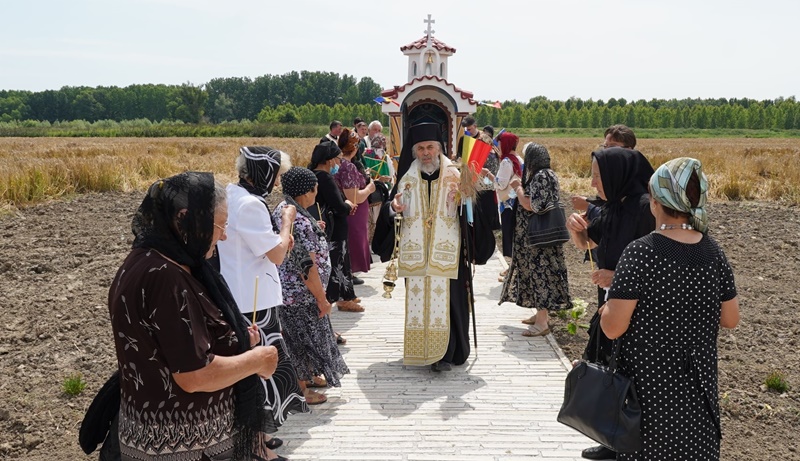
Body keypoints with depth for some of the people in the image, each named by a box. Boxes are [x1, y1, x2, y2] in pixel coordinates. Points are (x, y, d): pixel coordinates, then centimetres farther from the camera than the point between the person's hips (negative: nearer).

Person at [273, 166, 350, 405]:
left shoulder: (283, 209, 3)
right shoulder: (300, 223, -29)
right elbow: (307, 268, -27)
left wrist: (315, 230, 11)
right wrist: (322, 299, -19)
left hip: (289, 288, 10)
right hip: (301, 295, -10)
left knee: (307, 336, 25)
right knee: (305, 338, 6)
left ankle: (308, 375, 43)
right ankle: (301, 391, 22)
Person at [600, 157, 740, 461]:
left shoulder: (640, 253, -21)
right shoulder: (714, 253, -5)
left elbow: (613, 328, -21)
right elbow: (730, 320, 5)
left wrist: (606, 309, -1)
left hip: (649, 383, -4)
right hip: (699, 380, 5)